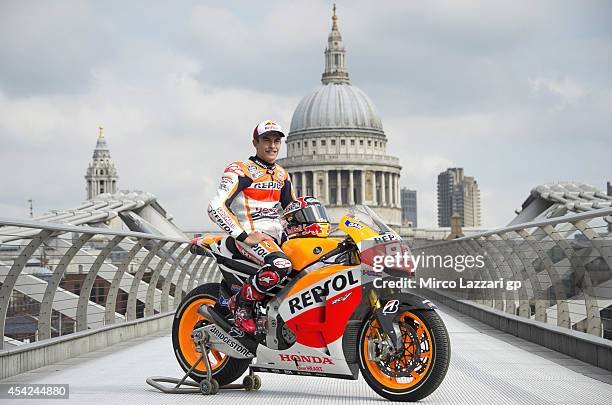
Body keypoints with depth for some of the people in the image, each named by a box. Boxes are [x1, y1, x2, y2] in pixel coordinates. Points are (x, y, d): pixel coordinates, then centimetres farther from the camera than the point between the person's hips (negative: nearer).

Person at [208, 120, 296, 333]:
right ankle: (241, 303, -15)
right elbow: (216, 207, -17)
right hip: (252, 235, -8)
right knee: (281, 265, -37)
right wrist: (245, 237, -22)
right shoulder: (239, 171, -5)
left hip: (277, 235, 8)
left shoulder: (282, 175, 19)